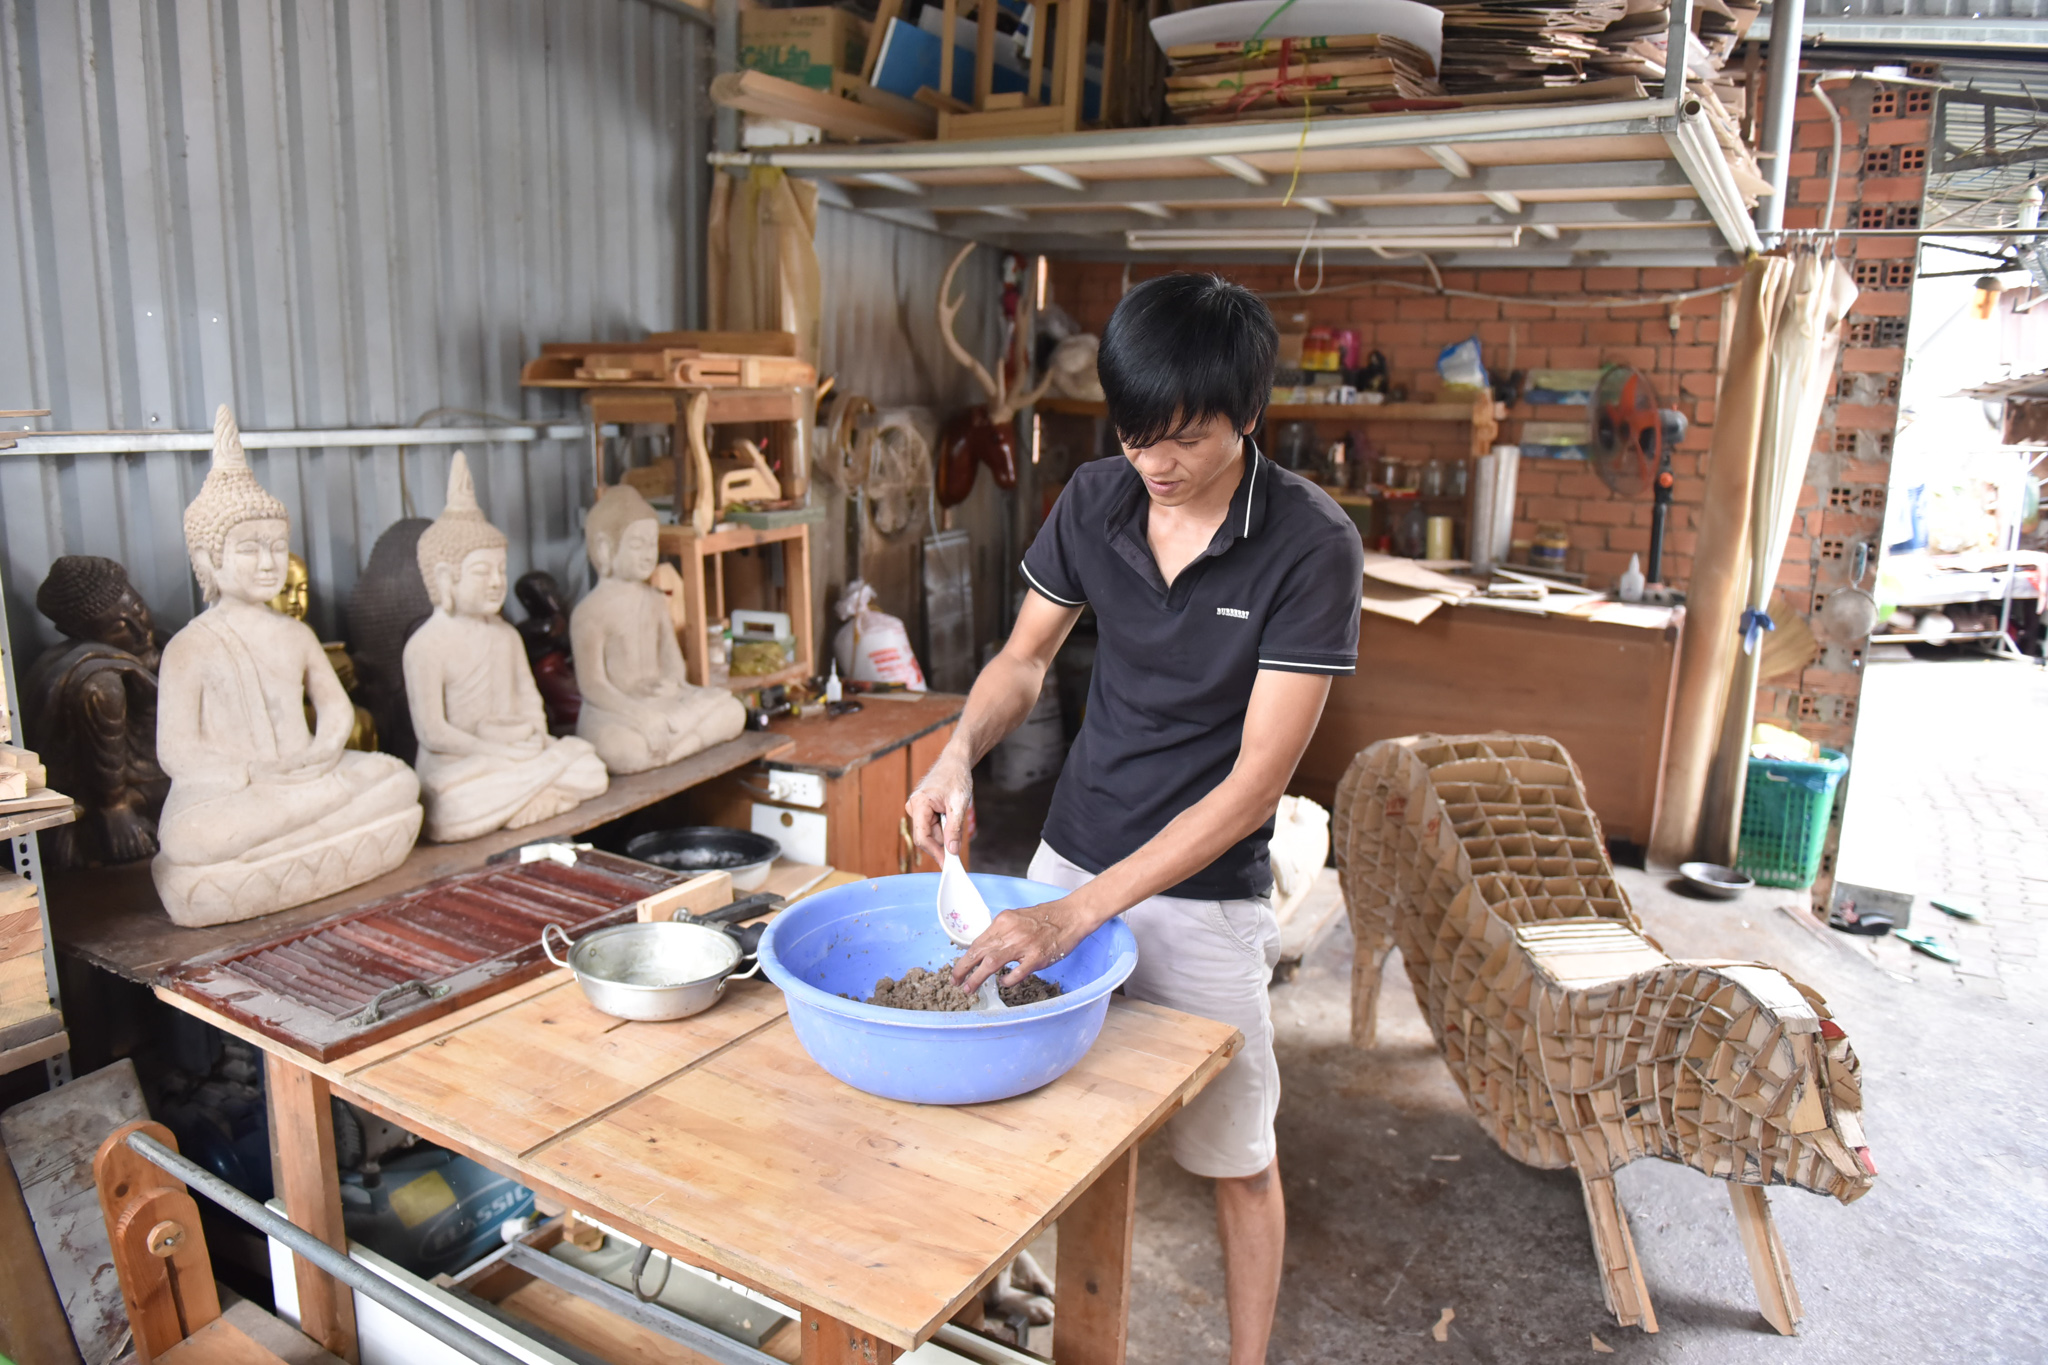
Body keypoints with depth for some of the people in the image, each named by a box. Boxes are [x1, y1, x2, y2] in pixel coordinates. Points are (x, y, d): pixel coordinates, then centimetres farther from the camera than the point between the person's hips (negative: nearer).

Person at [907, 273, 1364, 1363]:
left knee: (1238, 1158, 12)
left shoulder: (1310, 547, -21)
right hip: (1069, 855, 4)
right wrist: (959, 754, -15)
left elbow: (1254, 781, -24)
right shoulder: (1096, 500, -7)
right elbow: (1025, 657, 7)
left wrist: (1079, 912, -29)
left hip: (1205, 894, -4)